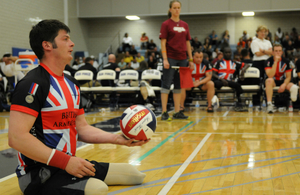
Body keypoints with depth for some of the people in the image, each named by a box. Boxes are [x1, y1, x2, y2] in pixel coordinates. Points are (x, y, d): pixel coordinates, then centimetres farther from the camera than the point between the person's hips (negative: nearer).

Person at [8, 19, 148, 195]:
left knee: (133, 174, 10)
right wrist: (65, 161, -27)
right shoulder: (33, 84, -16)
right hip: (39, 174, -8)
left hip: (69, 165, 9)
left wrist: (117, 138, 1)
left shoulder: (71, 83, 13)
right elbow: (17, 137, -24)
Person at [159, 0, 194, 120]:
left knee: (178, 85, 8)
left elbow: (187, 43, 15)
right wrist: (165, 59, -15)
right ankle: (164, 112, -1)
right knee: (166, 84, -4)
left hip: (182, 59, 5)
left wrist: (191, 59, 11)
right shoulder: (166, 24, -2)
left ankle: (177, 112, 13)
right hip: (170, 58, -5)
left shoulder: (185, 25, 13)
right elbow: (163, 43, -7)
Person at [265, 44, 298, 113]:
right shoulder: (269, 61, -12)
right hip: (273, 82, -3)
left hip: (283, 82, 3)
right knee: (269, 80, -38)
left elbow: (288, 77, -1)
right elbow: (270, 76, -26)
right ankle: (269, 104, -44)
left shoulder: (286, 62, -4)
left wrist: (284, 85, -22)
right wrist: (276, 62, -28)